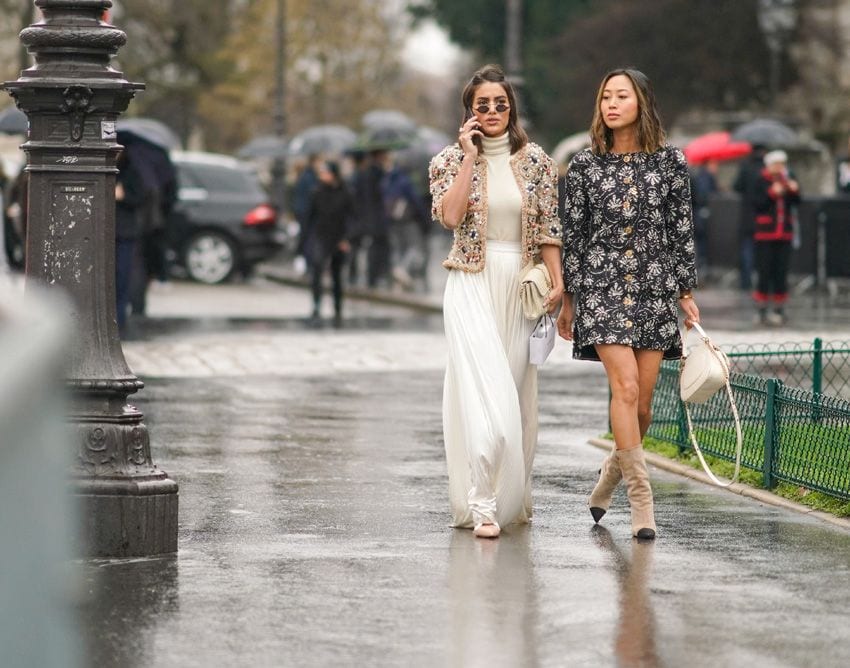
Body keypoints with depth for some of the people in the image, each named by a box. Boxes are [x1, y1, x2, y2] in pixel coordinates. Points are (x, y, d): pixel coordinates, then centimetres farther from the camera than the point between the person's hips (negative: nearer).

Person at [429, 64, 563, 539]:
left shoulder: (535, 161, 6)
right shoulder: (451, 160, 2)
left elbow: (548, 228, 6)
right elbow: (451, 217, -14)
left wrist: (558, 281, -2)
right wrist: (470, 157, -12)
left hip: (521, 285, 3)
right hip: (473, 285, -3)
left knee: (518, 390, 7)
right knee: (484, 389, -16)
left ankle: (513, 498, 19)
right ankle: (481, 505, -20)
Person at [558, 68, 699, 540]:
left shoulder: (669, 161, 5)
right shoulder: (586, 165, 4)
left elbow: (682, 230, 7)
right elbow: (572, 234, 7)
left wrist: (687, 293, 5)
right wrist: (568, 299, 8)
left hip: (654, 288, 1)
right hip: (601, 287, -1)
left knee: (641, 402, 2)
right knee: (625, 387, -15)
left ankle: (612, 473, 29)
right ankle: (640, 499, -12)